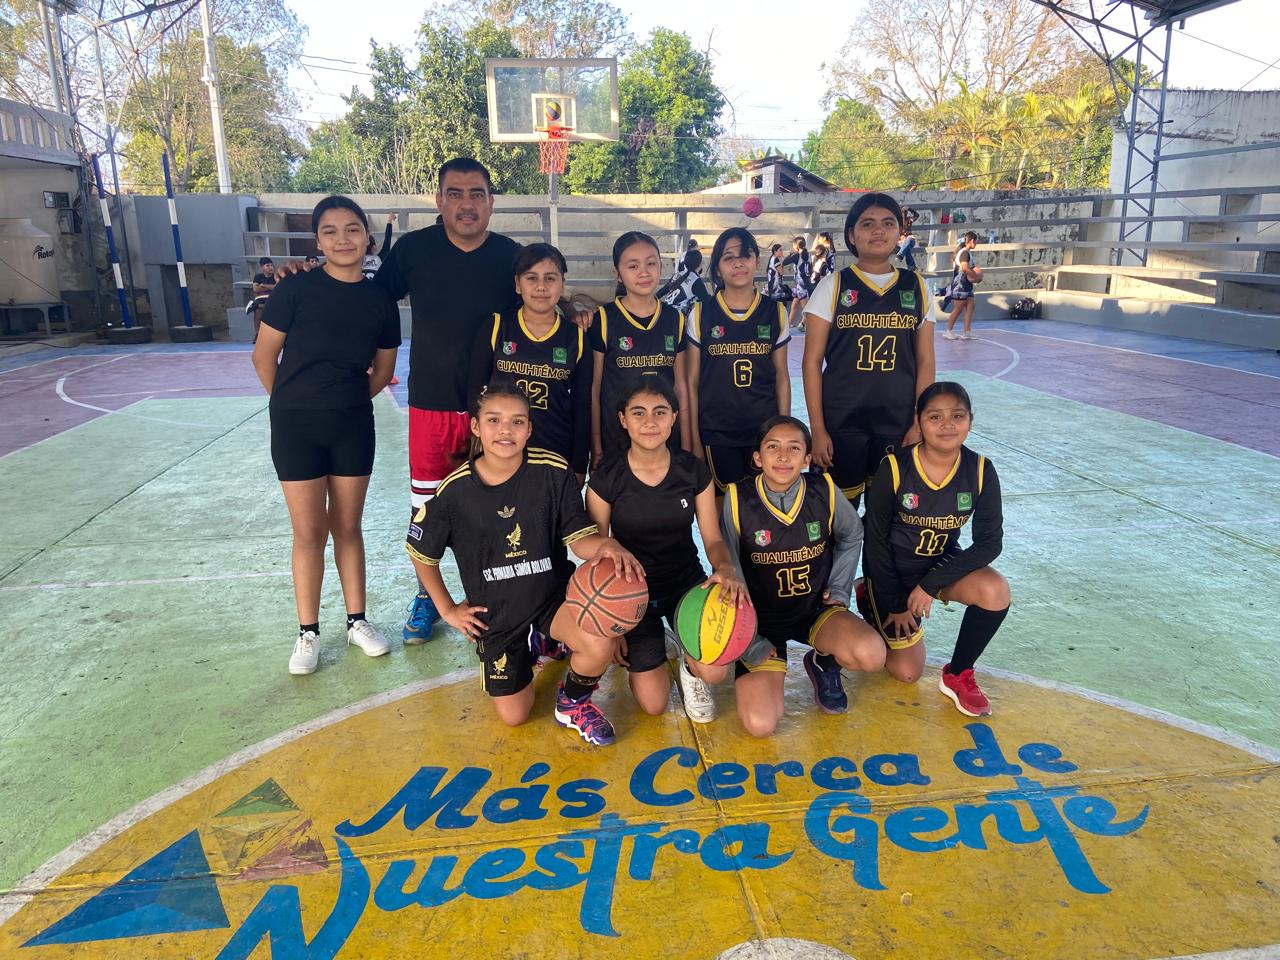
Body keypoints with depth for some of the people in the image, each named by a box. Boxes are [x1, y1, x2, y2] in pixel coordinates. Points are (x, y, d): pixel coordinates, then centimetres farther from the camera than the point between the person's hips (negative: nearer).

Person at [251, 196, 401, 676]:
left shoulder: (380, 299, -2)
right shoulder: (296, 289, -11)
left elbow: (382, 370, 10)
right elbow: (264, 357, -3)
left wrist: (346, 402, 9)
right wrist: (295, 404, 6)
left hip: (354, 426, 2)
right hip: (296, 426, -2)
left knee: (347, 527, 12)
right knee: (309, 531, 4)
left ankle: (357, 621, 25)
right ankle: (307, 633, 18)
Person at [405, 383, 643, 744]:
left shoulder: (553, 471, -15)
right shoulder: (455, 490, -13)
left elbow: (579, 537, -14)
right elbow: (421, 553, 3)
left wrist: (606, 545, -37)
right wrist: (447, 609, 5)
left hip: (554, 596, -1)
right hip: (496, 615, 2)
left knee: (600, 645, -32)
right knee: (513, 716, 6)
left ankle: (573, 702, 4)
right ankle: (534, 648, 38)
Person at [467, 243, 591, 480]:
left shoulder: (576, 338, 0)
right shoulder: (495, 328, -2)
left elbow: (582, 407, 3)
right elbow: (476, 391, 4)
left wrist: (579, 468, 2)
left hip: (558, 456, 1)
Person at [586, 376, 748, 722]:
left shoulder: (694, 470, -9)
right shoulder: (606, 480, -14)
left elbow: (713, 538, -4)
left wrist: (725, 570, -28)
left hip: (688, 582, 1)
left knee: (715, 669, -26)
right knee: (653, 703, -8)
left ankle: (690, 667, 13)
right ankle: (641, 657, 26)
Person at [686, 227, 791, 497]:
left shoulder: (775, 312, 3)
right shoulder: (701, 314, -1)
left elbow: (781, 376, 8)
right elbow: (692, 381, 1)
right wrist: (695, 440, 0)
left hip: (765, 432, 1)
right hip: (717, 434, -1)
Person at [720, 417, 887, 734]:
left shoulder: (824, 490, -12)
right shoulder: (738, 499, -17)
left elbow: (852, 536, 11)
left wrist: (839, 589, 4)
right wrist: (749, 642, -7)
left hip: (816, 608, 2)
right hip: (762, 620, -1)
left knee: (871, 655, -30)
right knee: (760, 724, -16)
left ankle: (823, 662, 8)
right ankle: (773, 666, 18)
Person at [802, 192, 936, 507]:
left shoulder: (916, 287, 6)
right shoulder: (834, 286, -1)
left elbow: (925, 362, 8)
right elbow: (812, 362, -3)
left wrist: (920, 423, 1)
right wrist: (817, 429, -8)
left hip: (899, 424, 2)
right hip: (841, 423, -2)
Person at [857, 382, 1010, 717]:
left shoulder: (980, 471, -15)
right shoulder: (894, 469, -24)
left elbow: (990, 542, -15)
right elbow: (876, 542, -14)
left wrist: (932, 583, -23)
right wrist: (895, 603, -8)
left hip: (943, 562, 3)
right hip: (893, 570, -3)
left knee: (995, 591, -28)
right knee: (908, 671, 0)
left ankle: (957, 675, -4)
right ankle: (871, 602, 27)